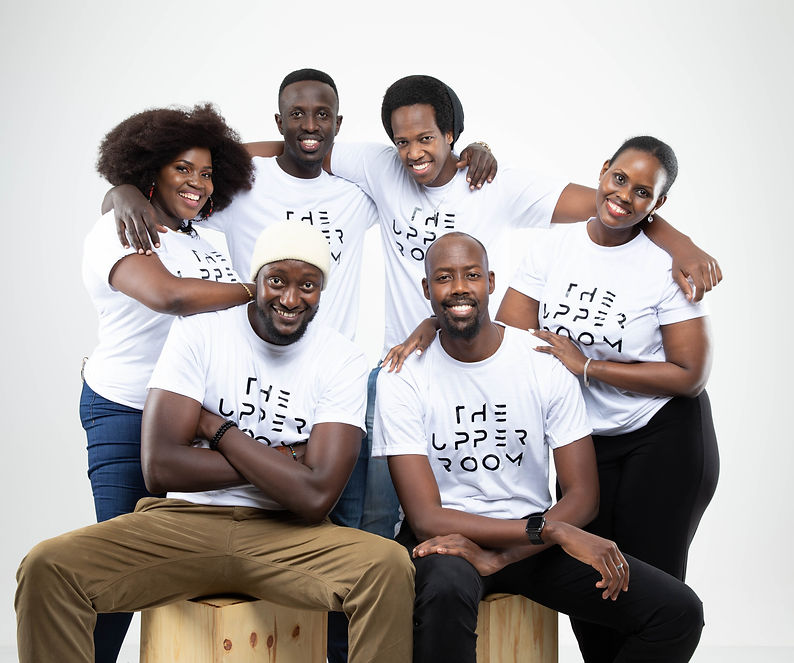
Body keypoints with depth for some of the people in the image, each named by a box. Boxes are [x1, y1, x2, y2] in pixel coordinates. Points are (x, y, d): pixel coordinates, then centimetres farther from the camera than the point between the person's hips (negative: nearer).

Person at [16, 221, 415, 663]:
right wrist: (286, 460, -9)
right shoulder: (198, 333, 0)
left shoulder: (344, 361, -2)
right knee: (47, 568, -24)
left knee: (391, 569, -30)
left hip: (286, 534, 0)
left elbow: (315, 497, -14)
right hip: (185, 524, 1)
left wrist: (217, 428, -7)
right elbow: (159, 468, -12)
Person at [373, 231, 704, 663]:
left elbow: (583, 497, -4)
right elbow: (426, 517, -15)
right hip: (445, 536, -3)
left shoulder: (545, 362, -3)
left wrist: (496, 558, -20)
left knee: (679, 612, -15)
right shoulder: (401, 379, -8)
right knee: (446, 591, -41)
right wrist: (549, 530, -25)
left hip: (533, 537, 3)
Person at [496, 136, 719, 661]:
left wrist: (586, 366, -17)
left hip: (664, 441, -3)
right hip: (585, 441, 4)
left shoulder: (665, 268, -14)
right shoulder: (551, 249, -3)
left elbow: (690, 375, -15)